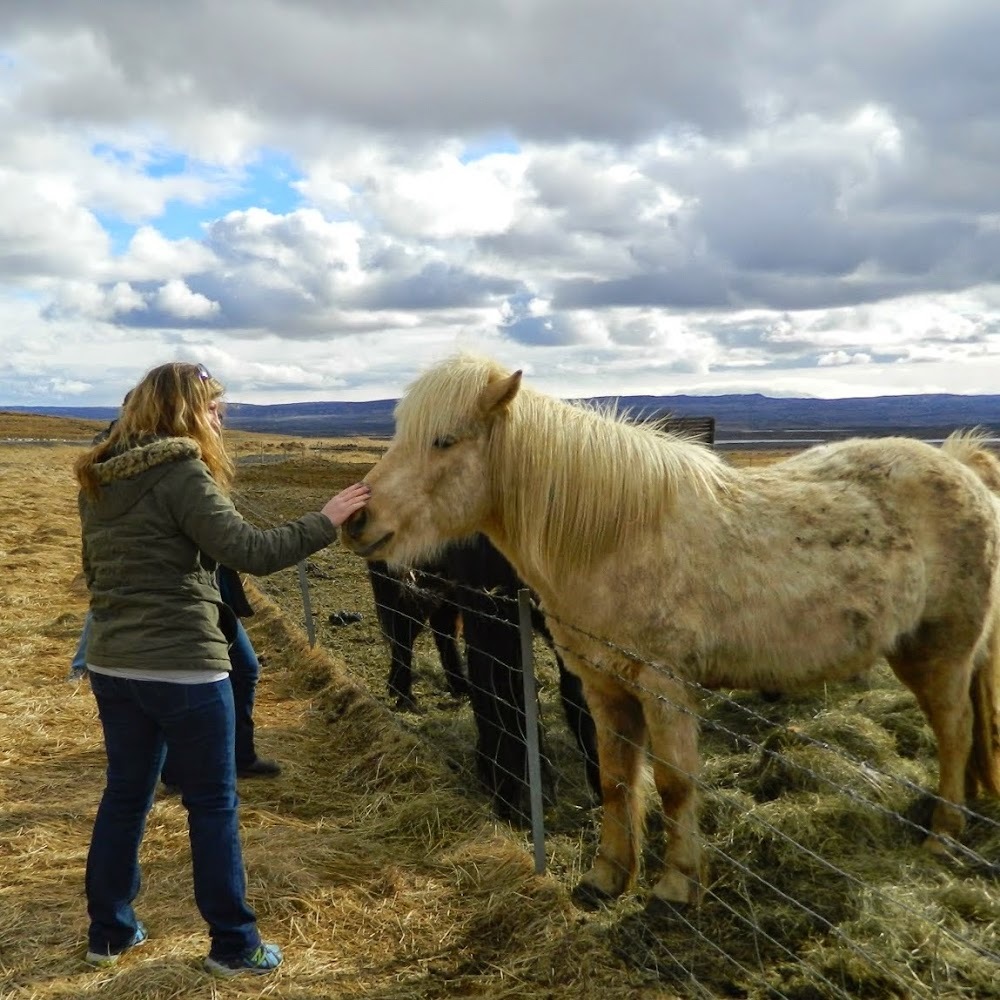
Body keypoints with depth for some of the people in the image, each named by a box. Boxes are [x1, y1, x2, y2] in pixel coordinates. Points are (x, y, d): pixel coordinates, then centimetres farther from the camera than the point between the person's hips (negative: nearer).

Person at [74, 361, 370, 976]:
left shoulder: (97, 481, 10)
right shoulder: (181, 473, -16)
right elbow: (251, 552, -23)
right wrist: (325, 521, -16)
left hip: (111, 666, 8)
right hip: (184, 669, -8)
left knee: (125, 794, 19)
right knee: (214, 805, 5)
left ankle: (109, 932, 31)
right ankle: (234, 945, 15)